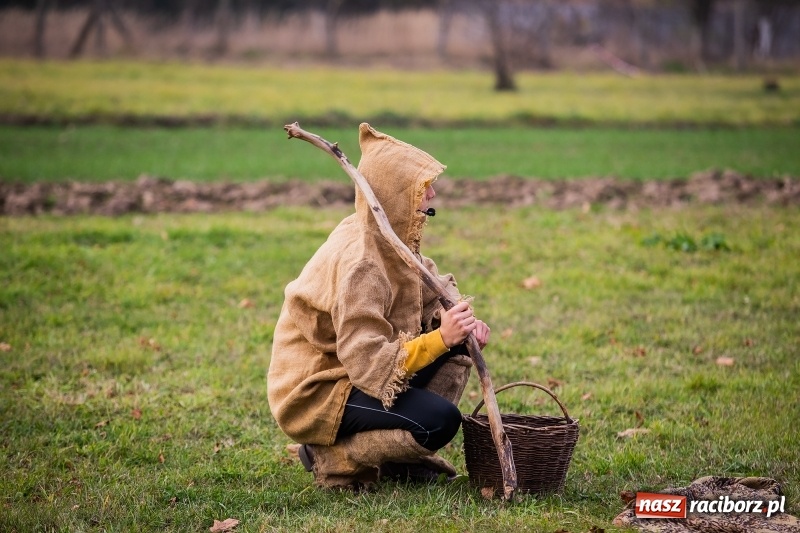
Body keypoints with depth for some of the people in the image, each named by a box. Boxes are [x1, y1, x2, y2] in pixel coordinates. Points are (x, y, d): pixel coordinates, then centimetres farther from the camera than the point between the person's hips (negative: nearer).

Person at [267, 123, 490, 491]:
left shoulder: (393, 239, 0)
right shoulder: (358, 262, -27)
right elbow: (370, 363, -30)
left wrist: (461, 323, -13)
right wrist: (439, 338, -37)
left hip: (352, 369, 9)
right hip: (314, 393, -9)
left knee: (456, 343, 3)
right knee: (440, 420, -23)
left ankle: (404, 455, 8)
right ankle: (332, 457, -5)